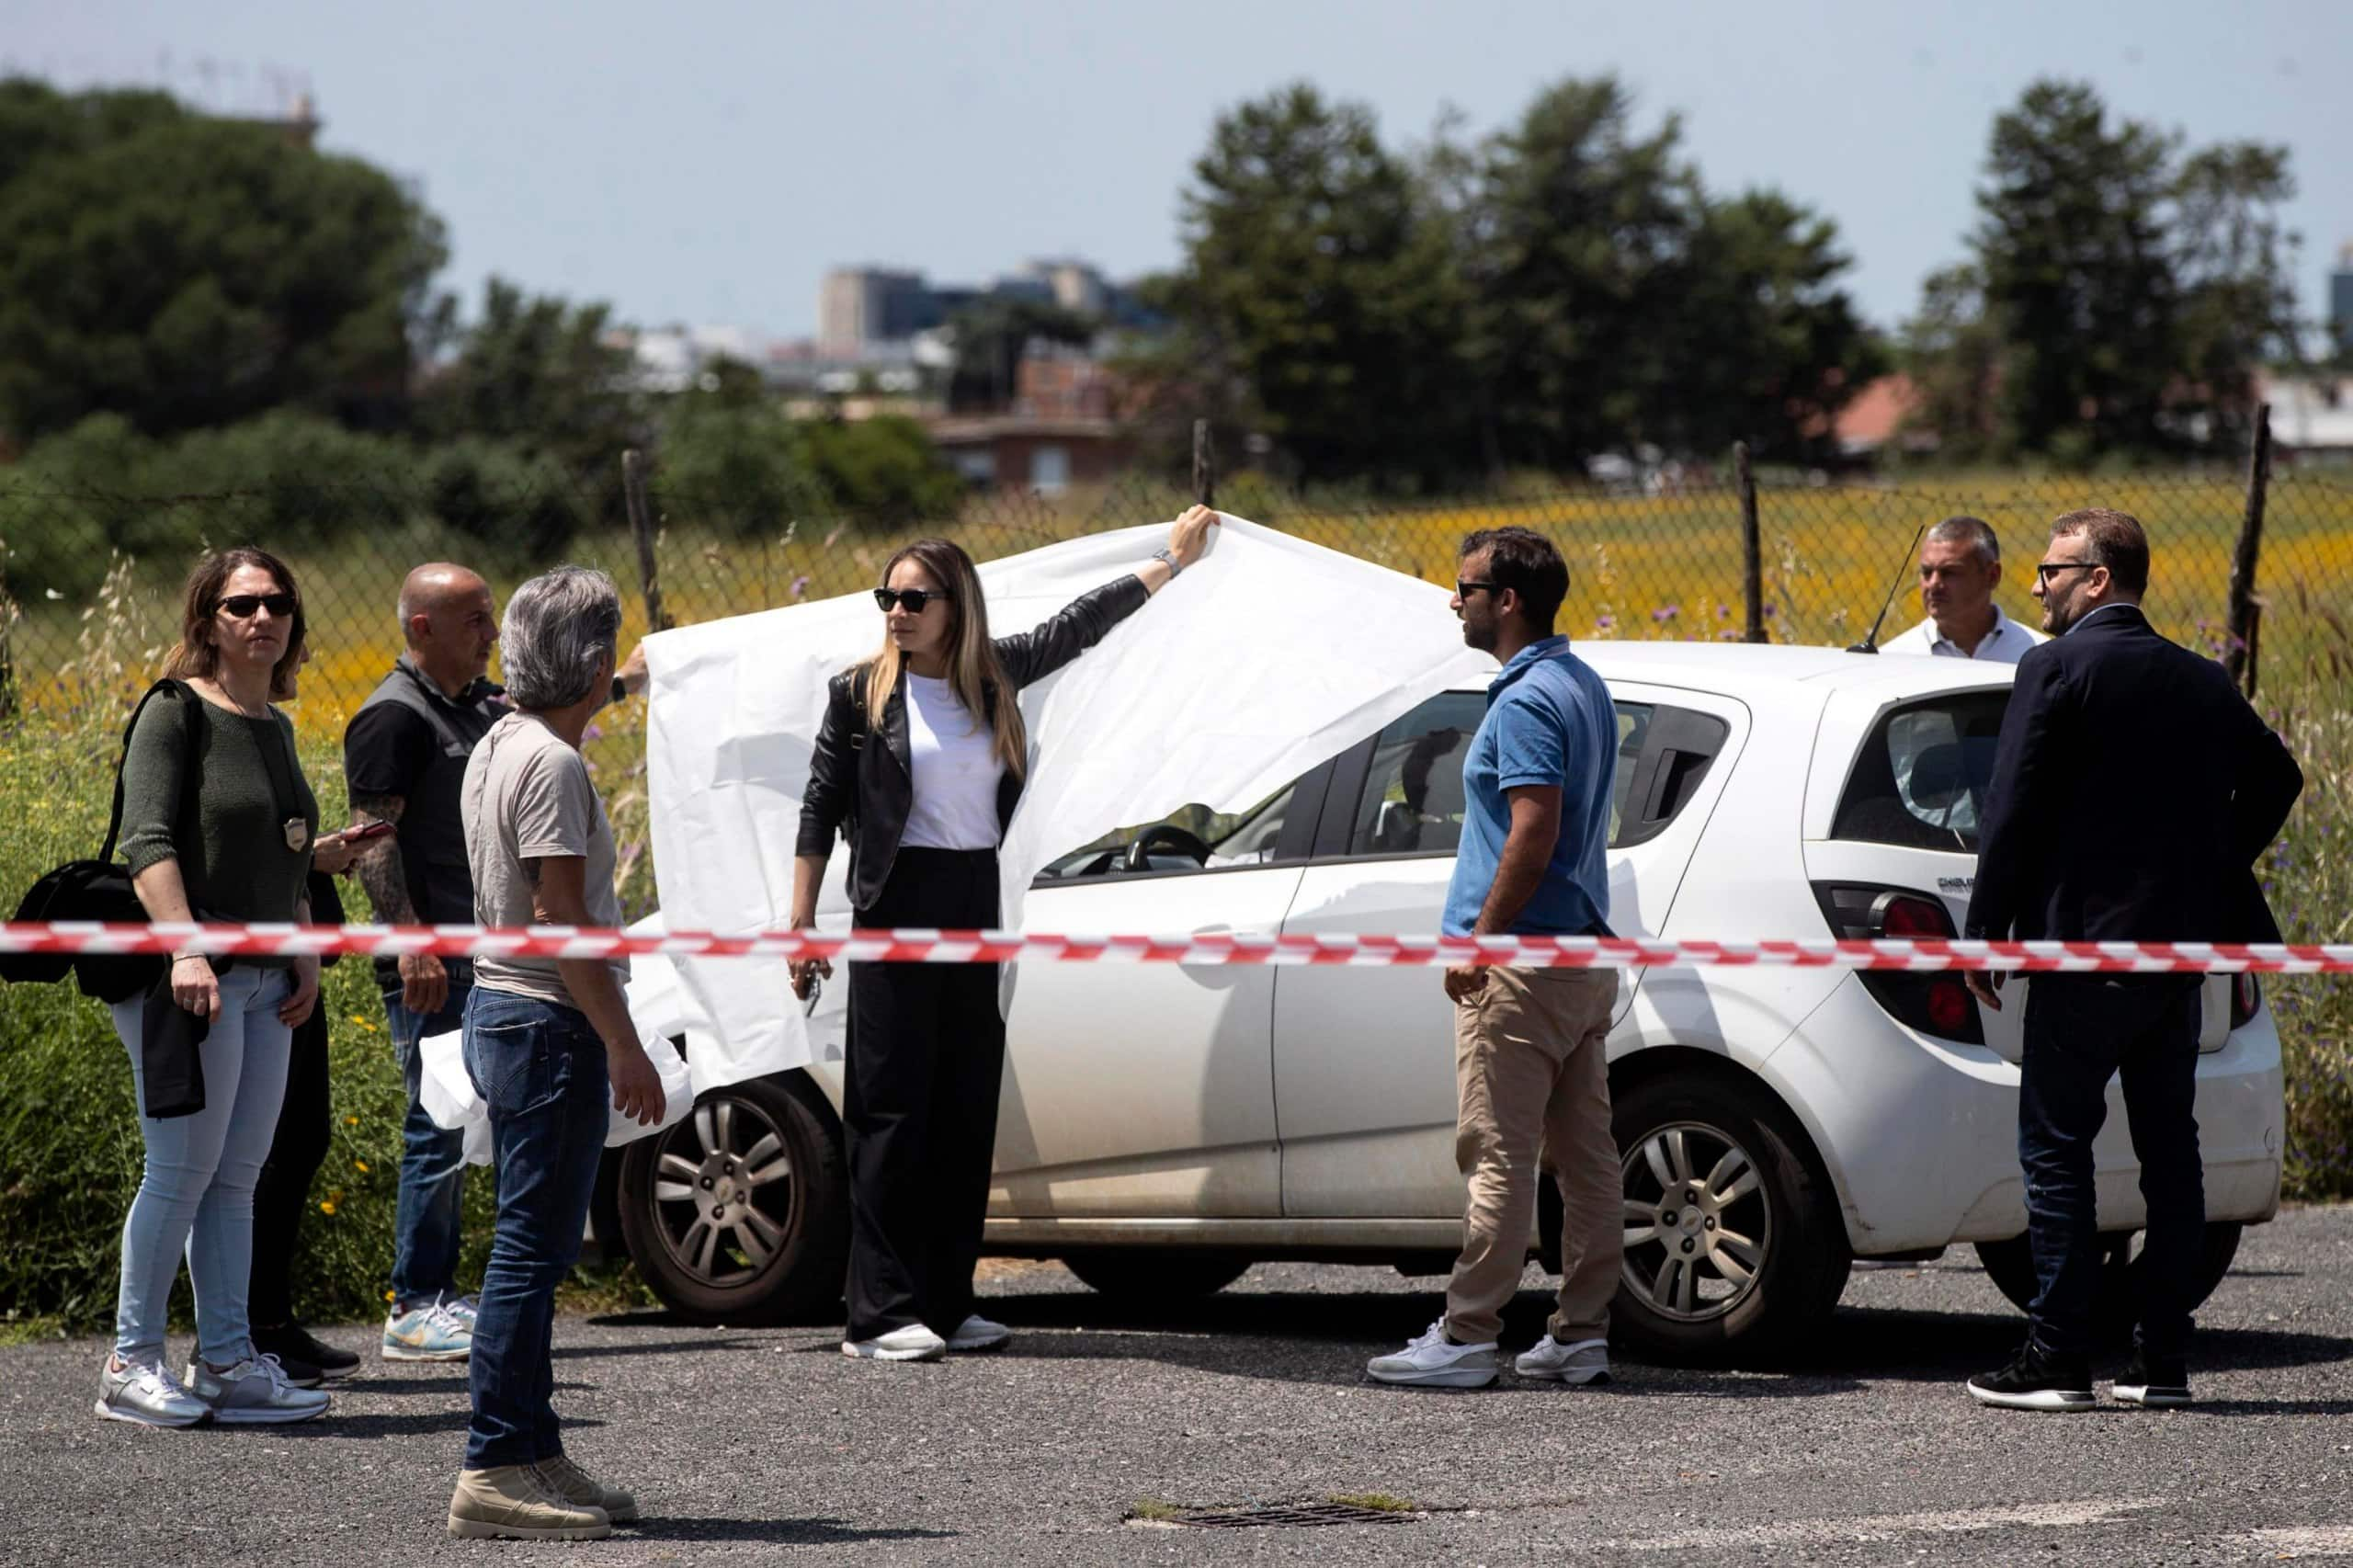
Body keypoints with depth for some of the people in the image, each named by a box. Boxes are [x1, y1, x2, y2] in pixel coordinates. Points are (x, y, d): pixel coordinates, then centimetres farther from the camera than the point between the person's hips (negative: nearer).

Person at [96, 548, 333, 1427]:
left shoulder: (275, 727, 17)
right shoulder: (178, 713, -7)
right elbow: (148, 842, -17)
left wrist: (306, 953, 14)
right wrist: (185, 949, -27)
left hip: (264, 982, 8)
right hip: (190, 977, -8)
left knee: (236, 1179, 8)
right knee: (181, 1173, -7)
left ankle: (227, 1362, 11)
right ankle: (133, 1363, 0)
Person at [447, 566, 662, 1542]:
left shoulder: (496, 749, 15)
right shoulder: (550, 763, -16)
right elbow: (561, 919, -20)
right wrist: (624, 1046, -18)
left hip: (503, 1011, 11)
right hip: (549, 1023, -11)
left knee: (534, 1246, 13)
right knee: (532, 1249, -9)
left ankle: (532, 1455, 16)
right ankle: (495, 1470, -10)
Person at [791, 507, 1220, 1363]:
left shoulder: (993, 675, 7)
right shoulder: (862, 695, -3)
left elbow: (1079, 624, 20)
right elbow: (820, 809, 0)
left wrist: (1172, 559, 29)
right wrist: (801, 925, -5)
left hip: (976, 907, 5)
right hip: (897, 907, -5)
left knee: (966, 1114, 5)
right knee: (891, 1114, -7)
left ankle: (946, 1304, 10)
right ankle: (879, 1315, -8)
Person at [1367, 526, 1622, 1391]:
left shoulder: (1525, 702, -15)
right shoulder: (1585, 687, 15)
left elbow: (1534, 832, -23)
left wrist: (1478, 944, -19)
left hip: (1523, 960, -10)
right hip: (1585, 954, 10)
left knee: (1496, 1155, -7)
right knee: (1585, 1155, 8)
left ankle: (1466, 1336, -6)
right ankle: (1581, 1335, 11)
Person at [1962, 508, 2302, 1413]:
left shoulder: (2056, 669, -9)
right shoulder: (2200, 681, 11)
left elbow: (2015, 812, -12)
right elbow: (2275, 779, 21)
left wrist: (1985, 934, -6)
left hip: (2085, 944, -6)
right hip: (2179, 947, 6)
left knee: (2056, 1147, -2)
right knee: (2169, 1150, 10)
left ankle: (2057, 1360, -5)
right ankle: (2163, 1361, 10)